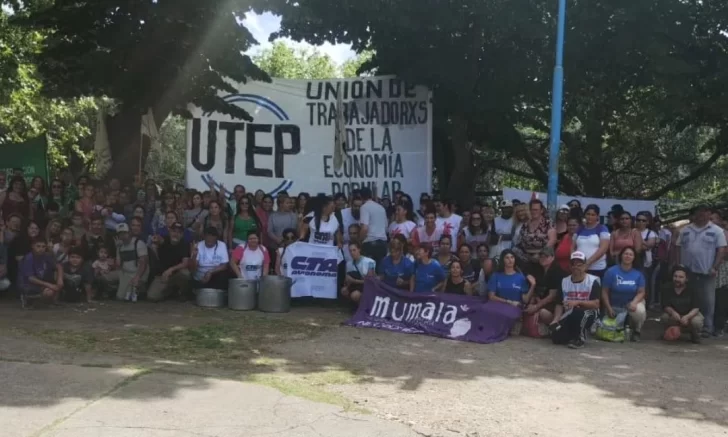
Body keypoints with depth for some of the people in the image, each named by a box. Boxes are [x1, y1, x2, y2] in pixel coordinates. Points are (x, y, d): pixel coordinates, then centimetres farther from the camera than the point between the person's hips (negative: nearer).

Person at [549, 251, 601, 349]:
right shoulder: (564, 281, 8)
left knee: (577, 312, -40)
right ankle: (575, 333, 16)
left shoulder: (592, 281, -6)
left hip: (587, 315, -4)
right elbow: (560, 304, 7)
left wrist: (577, 302, -26)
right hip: (568, 316, 5)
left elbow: (596, 304, -15)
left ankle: (580, 338, -12)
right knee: (556, 337, -19)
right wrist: (555, 320, -9)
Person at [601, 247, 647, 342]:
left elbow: (641, 292, -8)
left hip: (632, 303, 0)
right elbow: (604, 292, -9)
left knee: (640, 311, -34)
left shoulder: (638, 274, -7)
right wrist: (609, 308, -16)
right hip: (614, 306, 0)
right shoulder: (611, 271, -11)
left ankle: (636, 332, -4)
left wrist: (634, 302, -28)